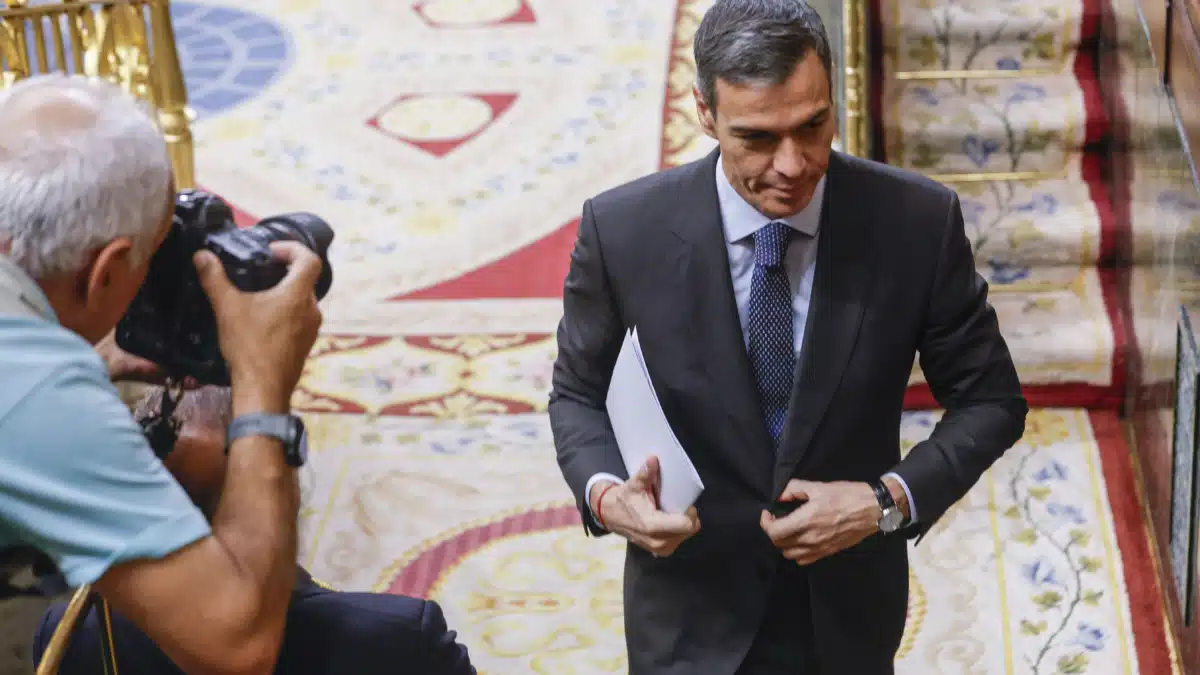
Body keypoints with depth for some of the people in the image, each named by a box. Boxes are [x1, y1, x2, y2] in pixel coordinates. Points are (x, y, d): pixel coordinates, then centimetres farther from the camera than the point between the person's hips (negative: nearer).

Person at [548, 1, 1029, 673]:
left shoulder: (920, 219, -17)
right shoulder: (623, 230, -17)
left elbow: (991, 402, -5)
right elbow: (578, 394, -1)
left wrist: (893, 501, -21)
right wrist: (603, 492, -22)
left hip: (849, 612, 1)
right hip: (692, 615, -1)